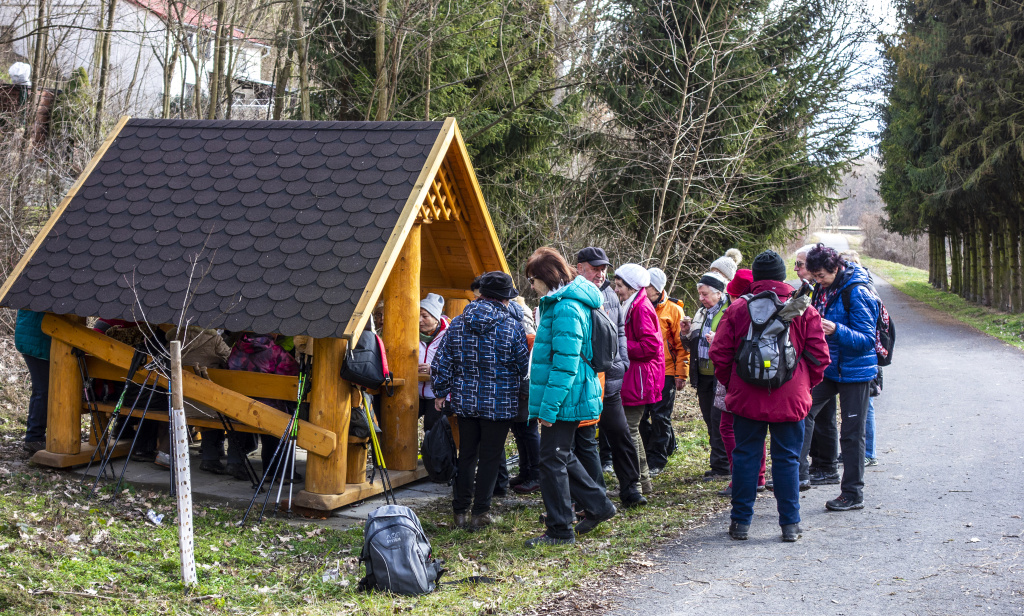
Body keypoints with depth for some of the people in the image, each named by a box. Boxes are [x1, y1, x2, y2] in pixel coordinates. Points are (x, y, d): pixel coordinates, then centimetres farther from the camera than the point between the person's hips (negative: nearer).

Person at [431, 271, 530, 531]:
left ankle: (460, 510, 19)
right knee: (490, 458, 5)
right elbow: (524, 366, -4)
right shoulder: (513, 327, -9)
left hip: (465, 401, 3)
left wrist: (440, 392, 17)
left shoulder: (457, 324, 1)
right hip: (500, 404, -3)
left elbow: (441, 363, 4)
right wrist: (514, 385, 17)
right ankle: (480, 512, 9)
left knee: (466, 454, 15)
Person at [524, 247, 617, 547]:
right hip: (571, 398, 10)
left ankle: (560, 530, 9)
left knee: (553, 460, -1)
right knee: (561, 456, 20)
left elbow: (565, 364, -24)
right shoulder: (559, 303, 13)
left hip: (565, 398, -10)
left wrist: (549, 407, -22)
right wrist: (545, 403, 22)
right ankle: (597, 505, 30)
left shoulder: (566, 309, -20)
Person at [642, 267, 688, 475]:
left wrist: (681, 374, -5)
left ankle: (657, 461, 4)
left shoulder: (673, 310, 0)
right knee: (641, 417, 4)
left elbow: (682, 344, 0)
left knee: (660, 417, -2)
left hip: (665, 373, -4)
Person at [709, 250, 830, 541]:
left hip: (747, 398, 0)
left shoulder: (737, 308, -3)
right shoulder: (804, 310, -1)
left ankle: (741, 521, 14)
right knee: (787, 458, 8)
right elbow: (819, 356, 0)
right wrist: (806, 386, 15)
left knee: (745, 456, 9)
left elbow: (720, 354, -1)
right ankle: (790, 523, 12)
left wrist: (731, 384, 14)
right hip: (790, 399, 0)